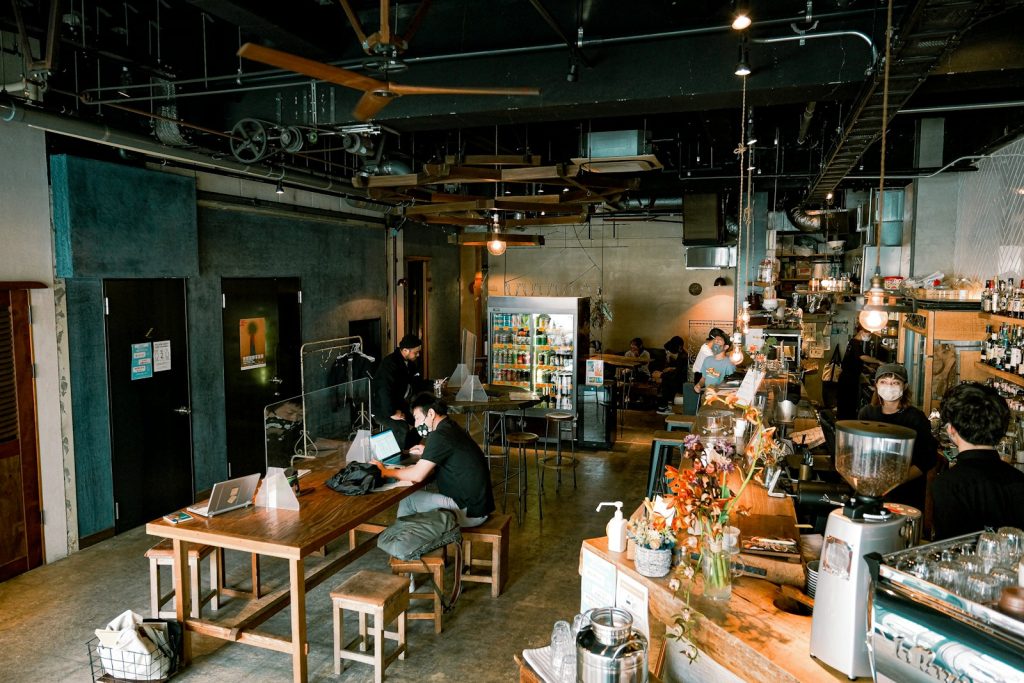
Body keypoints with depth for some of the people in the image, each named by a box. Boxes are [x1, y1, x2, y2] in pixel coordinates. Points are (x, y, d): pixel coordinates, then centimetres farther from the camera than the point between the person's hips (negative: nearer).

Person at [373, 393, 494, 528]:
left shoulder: (440, 435, -17)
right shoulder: (452, 428, 9)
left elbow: (417, 476, -18)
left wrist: (385, 471, -5)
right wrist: (427, 453, 18)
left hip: (469, 512, -9)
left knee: (406, 500, 2)